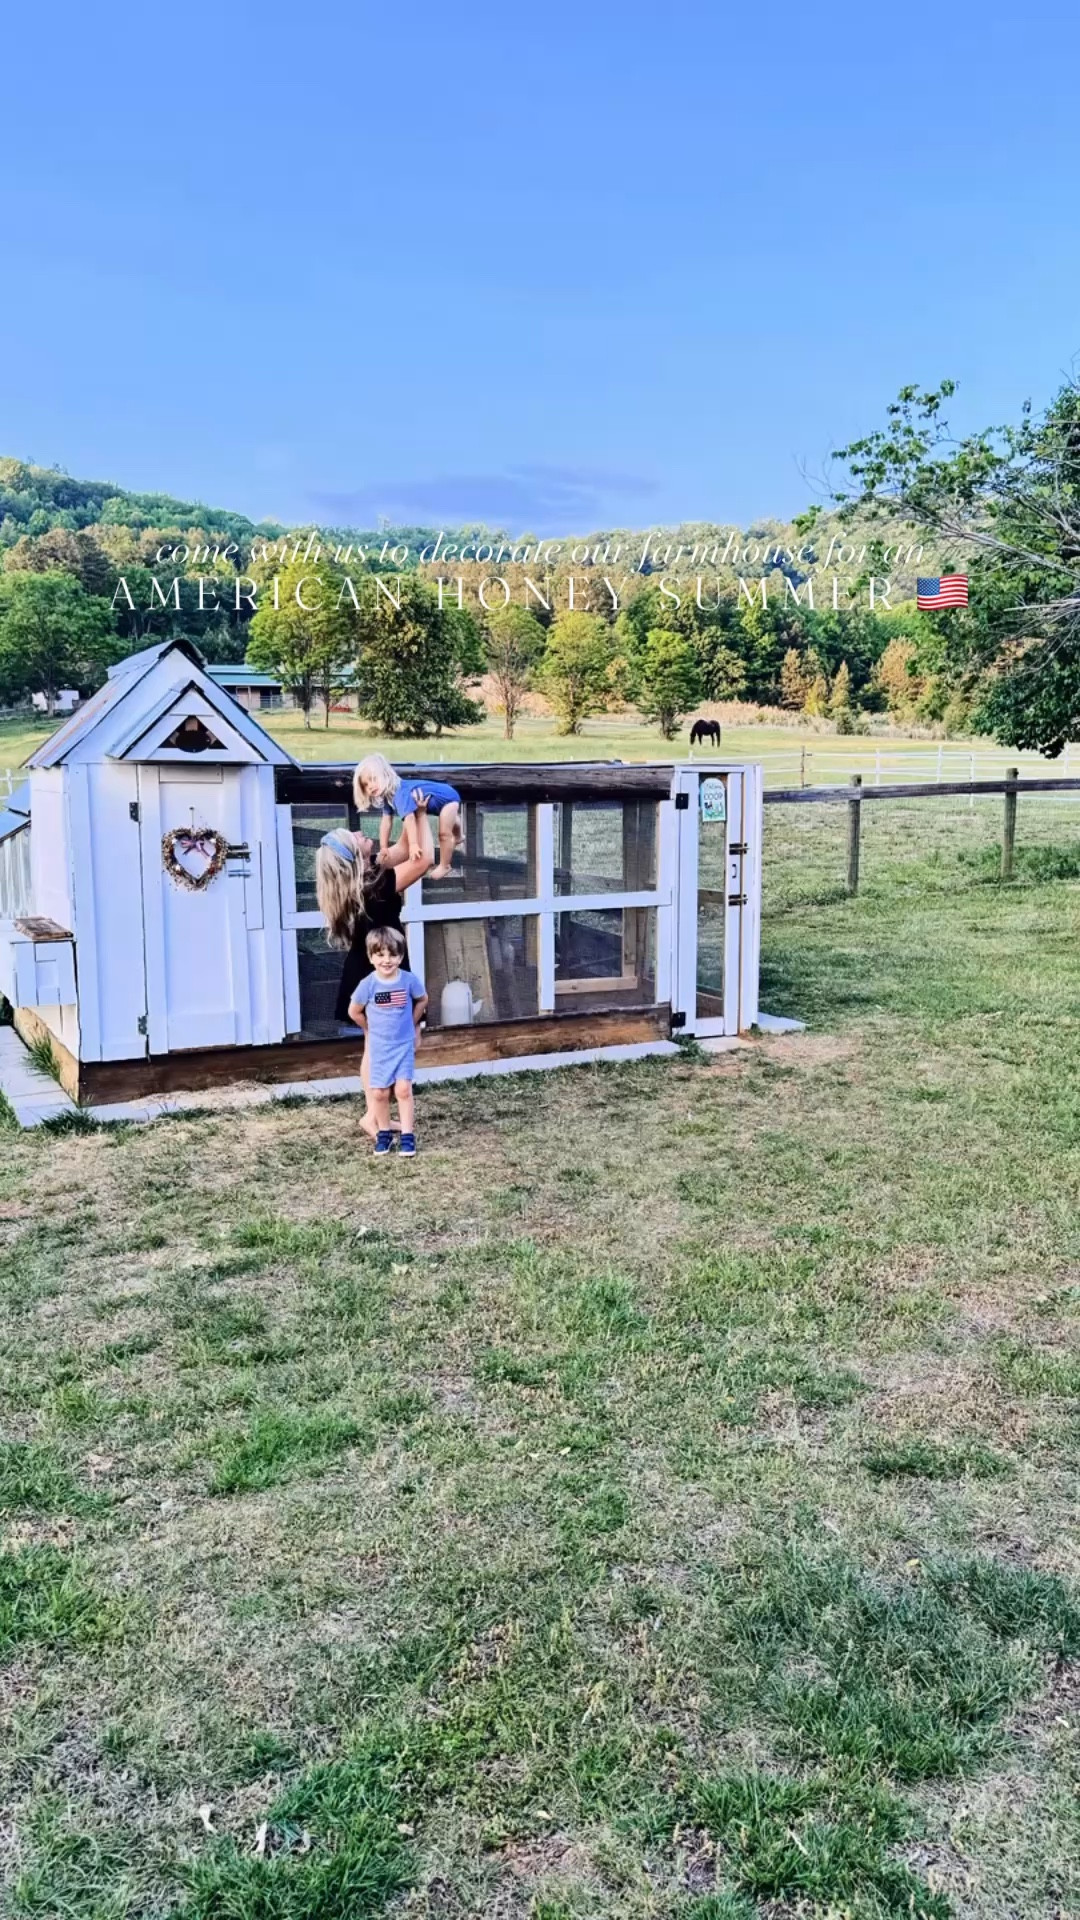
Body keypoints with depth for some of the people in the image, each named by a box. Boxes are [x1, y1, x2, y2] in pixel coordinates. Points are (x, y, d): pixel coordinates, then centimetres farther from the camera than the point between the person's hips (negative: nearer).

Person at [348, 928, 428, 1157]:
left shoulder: (409, 980, -11)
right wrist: (371, 1029, 11)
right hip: (379, 1047, 0)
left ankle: (407, 1136, 3)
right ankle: (383, 1133, 24)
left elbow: (422, 1001, 9)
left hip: (405, 1045, 0)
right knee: (380, 1093, 5)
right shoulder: (368, 984, -14)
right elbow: (354, 1012, 2)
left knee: (403, 1089, -5)